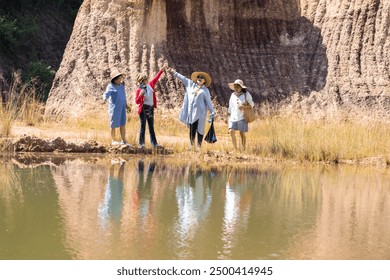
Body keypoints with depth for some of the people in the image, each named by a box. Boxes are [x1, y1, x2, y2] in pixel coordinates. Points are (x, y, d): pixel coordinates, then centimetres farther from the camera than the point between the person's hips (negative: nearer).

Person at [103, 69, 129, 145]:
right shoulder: (110, 86, -9)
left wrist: (126, 104, 23)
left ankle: (124, 141, 9)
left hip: (122, 108, 6)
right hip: (114, 108, -6)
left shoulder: (121, 85, 10)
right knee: (114, 125, 4)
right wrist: (105, 98, -45)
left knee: (123, 124, 5)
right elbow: (106, 93, -24)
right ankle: (113, 141, 16)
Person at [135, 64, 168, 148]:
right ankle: (141, 143, 4)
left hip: (151, 108, 6)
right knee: (143, 126, -2)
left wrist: (162, 69, 8)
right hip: (143, 109, -6)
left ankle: (154, 143, 13)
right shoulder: (139, 90, -10)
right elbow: (137, 101, -10)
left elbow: (156, 78, 11)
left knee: (151, 127, 10)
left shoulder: (150, 85, 4)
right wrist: (140, 95, -28)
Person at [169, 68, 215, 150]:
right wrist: (174, 73, 19)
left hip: (200, 112, -3)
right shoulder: (191, 84, 14)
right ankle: (191, 145, 7)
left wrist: (212, 112, -2)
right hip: (191, 112, 3)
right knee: (192, 129, 3)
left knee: (200, 129, -3)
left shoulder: (205, 90, 5)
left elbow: (208, 102, 4)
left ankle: (199, 146, 0)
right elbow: (183, 78, 18)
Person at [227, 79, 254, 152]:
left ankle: (243, 150, 9)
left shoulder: (246, 94, 0)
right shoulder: (233, 95, 13)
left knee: (242, 133, 0)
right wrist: (229, 114, 20)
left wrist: (246, 104, -14)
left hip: (242, 117, -4)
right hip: (233, 117, 4)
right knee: (231, 131, -11)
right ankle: (235, 149, -2)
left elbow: (252, 104, 5)